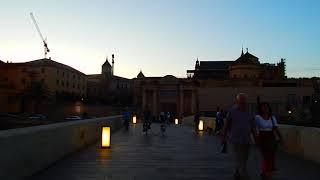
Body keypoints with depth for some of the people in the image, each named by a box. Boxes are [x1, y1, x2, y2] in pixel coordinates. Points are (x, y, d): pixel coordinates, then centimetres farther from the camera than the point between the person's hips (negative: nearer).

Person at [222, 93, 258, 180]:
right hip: (236, 140, -5)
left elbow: (253, 127, 9)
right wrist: (224, 138, 4)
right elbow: (226, 126, 1)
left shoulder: (249, 113, 7)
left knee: (244, 161, 14)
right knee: (240, 161, -8)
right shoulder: (232, 111, -5)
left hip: (246, 141, 5)